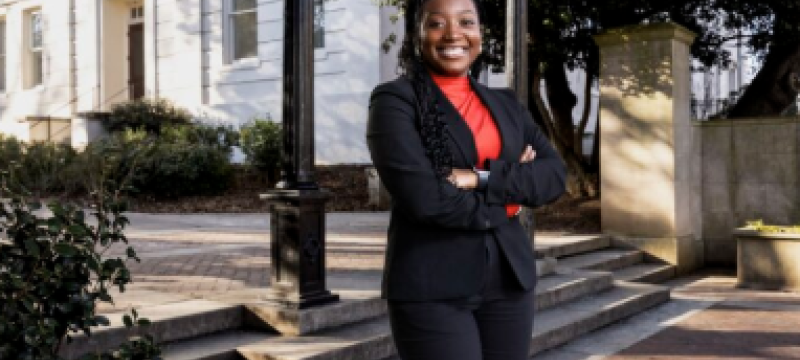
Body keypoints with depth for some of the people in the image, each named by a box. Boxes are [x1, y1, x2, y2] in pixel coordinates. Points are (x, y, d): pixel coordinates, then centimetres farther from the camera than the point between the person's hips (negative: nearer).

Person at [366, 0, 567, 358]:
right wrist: (506, 193, -4)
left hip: (509, 278, 5)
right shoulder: (394, 100, -5)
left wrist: (482, 179, -14)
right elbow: (422, 198, -16)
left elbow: (554, 174, 1)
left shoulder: (505, 103, 12)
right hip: (431, 285, -5)